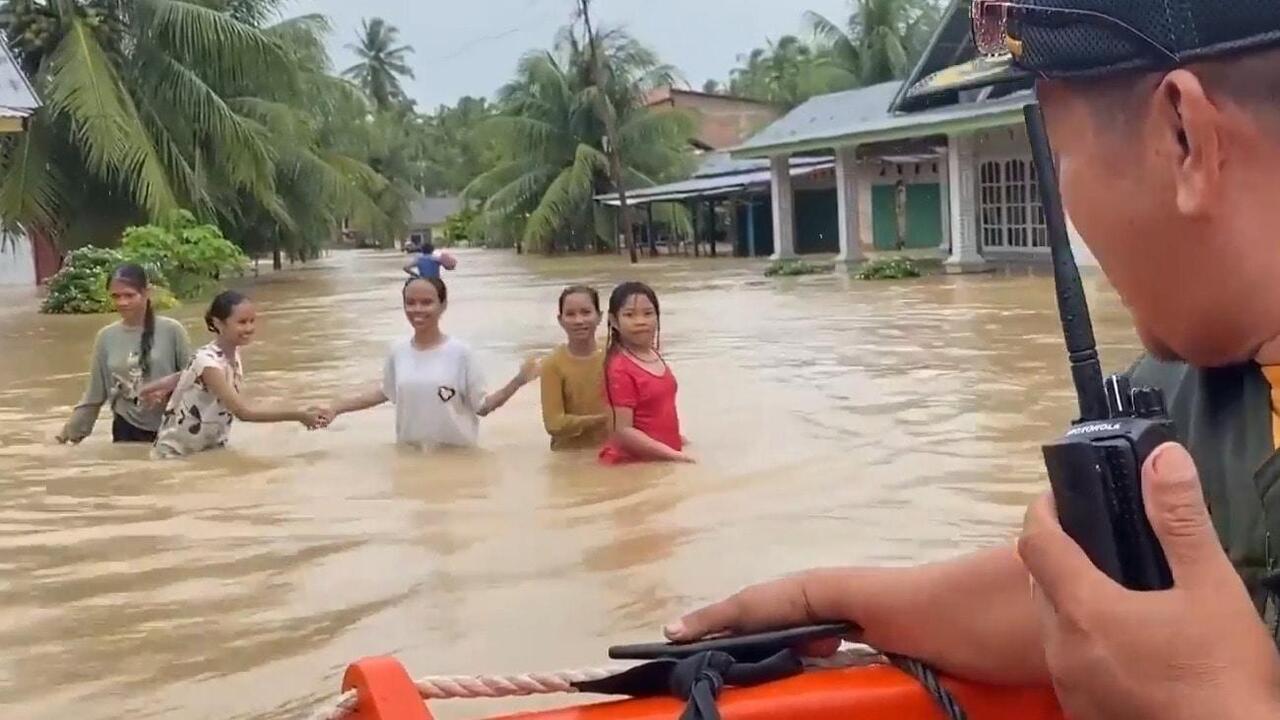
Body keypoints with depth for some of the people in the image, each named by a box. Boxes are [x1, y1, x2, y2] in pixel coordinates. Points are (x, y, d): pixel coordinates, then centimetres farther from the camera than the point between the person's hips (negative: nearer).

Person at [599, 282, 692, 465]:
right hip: (632, 463, -8)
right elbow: (623, 431, -22)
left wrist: (673, 437, 11)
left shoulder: (652, 355, 6)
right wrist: (672, 454, -22)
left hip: (661, 460, 8)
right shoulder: (621, 369, -19)